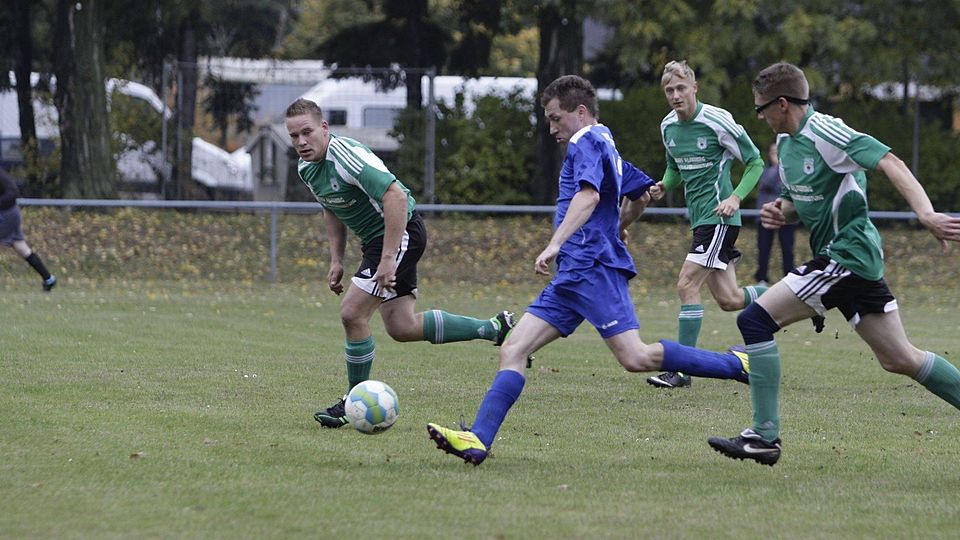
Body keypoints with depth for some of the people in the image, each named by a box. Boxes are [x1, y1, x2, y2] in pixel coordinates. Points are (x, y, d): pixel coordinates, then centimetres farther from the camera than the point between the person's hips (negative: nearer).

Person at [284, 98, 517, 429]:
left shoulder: (346, 156, -26)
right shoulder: (306, 167, 3)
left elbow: (396, 196, -33)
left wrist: (387, 259, -34)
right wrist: (337, 261, 13)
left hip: (401, 232, -10)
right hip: (374, 238, 10)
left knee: (352, 314, -15)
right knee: (401, 327, 8)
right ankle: (494, 329, 23)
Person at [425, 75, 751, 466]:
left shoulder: (587, 143, -5)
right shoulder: (606, 148, 25)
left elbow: (588, 195, -23)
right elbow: (643, 192, 38)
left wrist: (555, 244, -33)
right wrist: (617, 226, 55)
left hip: (593, 268, -10)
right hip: (573, 277, 10)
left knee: (635, 358, -18)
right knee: (513, 351, -1)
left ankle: (736, 365, -7)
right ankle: (477, 441, -10)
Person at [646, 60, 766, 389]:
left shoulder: (717, 121, -14)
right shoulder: (668, 126, 8)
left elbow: (755, 162, -6)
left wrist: (735, 198, -20)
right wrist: (664, 186, 0)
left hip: (719, 217, -8)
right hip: (699, 217, 8)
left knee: (687, 285, -16)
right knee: (729, 300, 11)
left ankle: (682, 370, -13)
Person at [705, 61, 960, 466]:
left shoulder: (825, 134, -16)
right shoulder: (786, 143, 13)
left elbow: (891, 165, -24)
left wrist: (925, 213, -37)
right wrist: (780, 211, 2)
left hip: (847, 256, -10)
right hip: (846, 255, 10)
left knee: (755, 320, -12)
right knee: (899, 359, 13)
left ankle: (765, 436, -11)